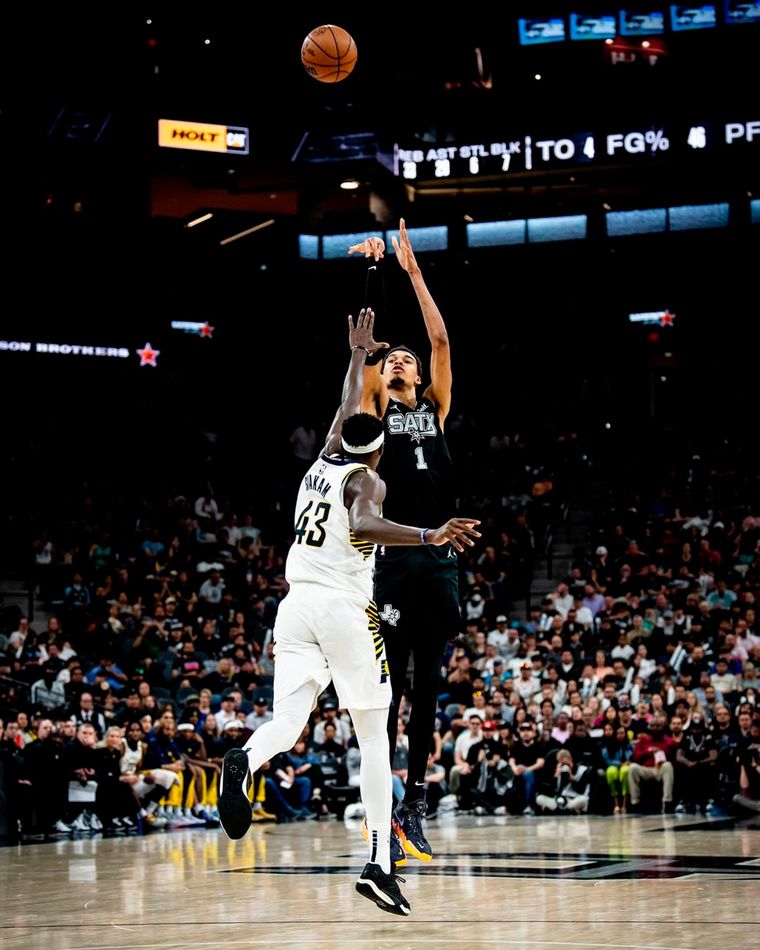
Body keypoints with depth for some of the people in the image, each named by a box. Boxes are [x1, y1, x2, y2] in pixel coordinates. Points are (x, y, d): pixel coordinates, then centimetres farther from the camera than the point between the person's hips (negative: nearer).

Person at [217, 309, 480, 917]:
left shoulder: (323, 464, 19)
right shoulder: (366, 480, -1)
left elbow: (347, 410, 38)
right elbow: (364, 526, -24)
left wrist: (358, 355, 51)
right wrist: (429, 536, -32)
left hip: (296, 606, 6)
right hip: (345, 606, -6)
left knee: (289, 719, -7)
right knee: (374, 735, 3)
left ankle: (245, 762, -45)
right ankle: (380, 863, -3)